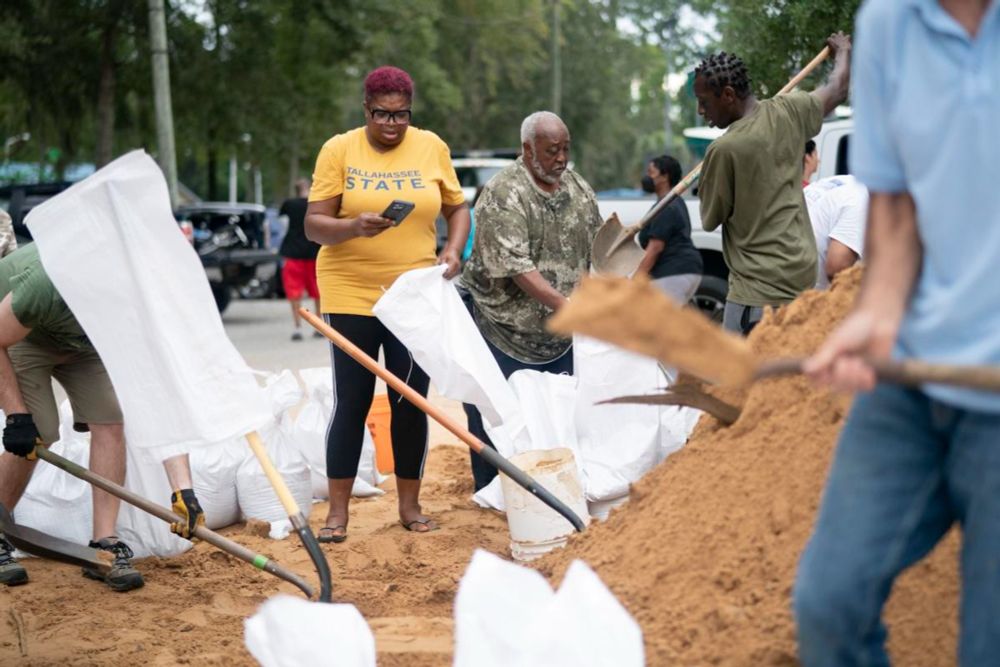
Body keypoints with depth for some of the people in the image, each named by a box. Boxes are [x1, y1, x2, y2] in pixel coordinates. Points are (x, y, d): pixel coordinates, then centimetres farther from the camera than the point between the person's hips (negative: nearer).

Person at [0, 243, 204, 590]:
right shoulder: (48, 286, -43)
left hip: (81, 341, 4)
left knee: (110, 423, -13)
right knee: (35, 435, -18)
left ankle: (104, 545, -3)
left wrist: (182, 488, -37)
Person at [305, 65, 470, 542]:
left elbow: (457, 208, 12)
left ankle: (410, 506, 19)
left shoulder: (431, 148, 4)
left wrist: (453, 250, -7)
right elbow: (314, 224, -6)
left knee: (412, 401, 6)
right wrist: (353, 226, -26)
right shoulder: (339, 150, -3)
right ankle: (337, 512, 6)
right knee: (352, 401, -1)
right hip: (351, 293, -2)